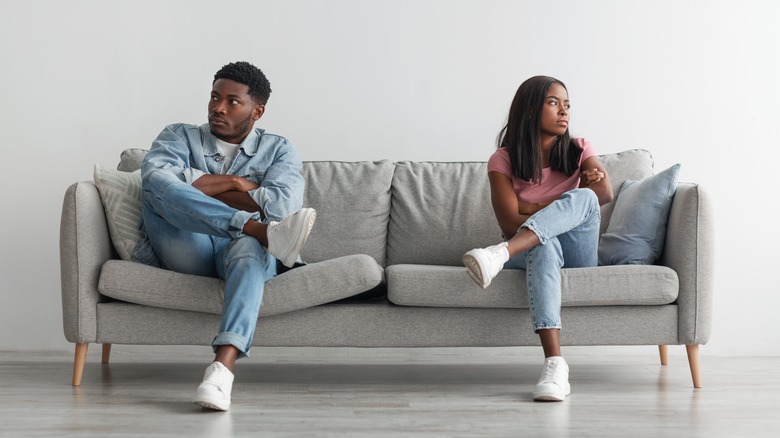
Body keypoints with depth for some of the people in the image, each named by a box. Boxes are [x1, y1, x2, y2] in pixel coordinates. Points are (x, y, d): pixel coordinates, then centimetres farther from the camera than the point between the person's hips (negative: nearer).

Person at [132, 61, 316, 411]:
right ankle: (267, 232, -39)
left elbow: (282, 205, -7)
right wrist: (232, 181, -6)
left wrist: (199, 188, -2)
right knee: (158, 188, -27)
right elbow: (154, 178, -8)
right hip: (187, 253, 1)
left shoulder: (277, 150, 15)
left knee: (249, 250, -39)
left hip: (245, 249, 0)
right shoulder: (180, 136, 16)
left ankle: (222, 368, -57)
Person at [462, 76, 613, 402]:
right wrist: (557, 214, -12)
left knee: (583, 197, -28)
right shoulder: (503, 160, 0)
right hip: (534, 251, -2)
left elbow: (605, 194, -11)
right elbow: (510, 224, -12)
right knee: (544, 245, -40)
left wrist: (535, 208, -13)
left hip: (577, 257, 2)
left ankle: (500, 254, -49)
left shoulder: (578, 150, 9)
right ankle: (554, 365, -55)